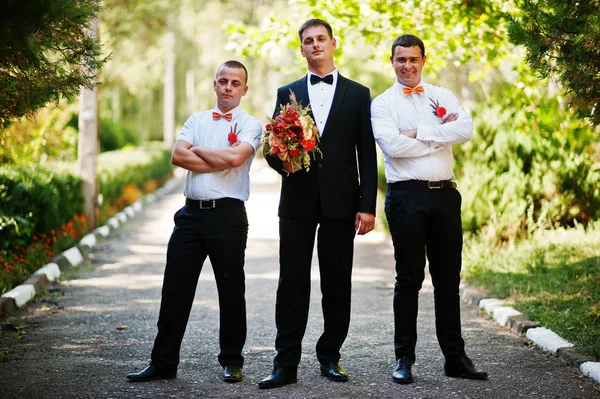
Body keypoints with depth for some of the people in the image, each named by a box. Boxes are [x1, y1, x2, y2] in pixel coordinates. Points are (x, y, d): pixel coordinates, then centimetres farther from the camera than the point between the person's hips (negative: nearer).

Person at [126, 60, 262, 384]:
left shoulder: (250, 125, 2)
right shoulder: (197, 120, 14)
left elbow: (235, 156, -17)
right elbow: (178, 155, -1)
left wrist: (198, 151, -4)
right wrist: (219, 163, -9)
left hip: (227, 214, -3)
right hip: (191, 212, 4)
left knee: (231, 290, 6)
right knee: (175, 290, 4)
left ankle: (232, 361, 19)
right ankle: (163, 362, 12)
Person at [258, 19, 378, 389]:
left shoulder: (358, 94, 8)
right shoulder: (288, 93, 12)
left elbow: (367, 154, 3)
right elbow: (273, 146, 10)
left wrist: (367, 205, -4)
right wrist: (282, 161, -14)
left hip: (340, 201, 0)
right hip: (298, 200, 0)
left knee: (338, 285, 6)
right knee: (292, 284, -1)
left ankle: (330, 356, 17)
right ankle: (286, 363, 1)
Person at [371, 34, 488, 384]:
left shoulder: (443, 96, 12)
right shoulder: (383, 104, 3)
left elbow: (466, 130, -6)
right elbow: (392, 145, -15)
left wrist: (419, 133, -12)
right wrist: (440, 136, -7)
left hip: (445, 194, 3)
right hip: (407, 195, -3)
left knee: (449, 279, 8)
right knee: (409, 279, 1)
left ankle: (455, 357, 15)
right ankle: (404, 359, 9)